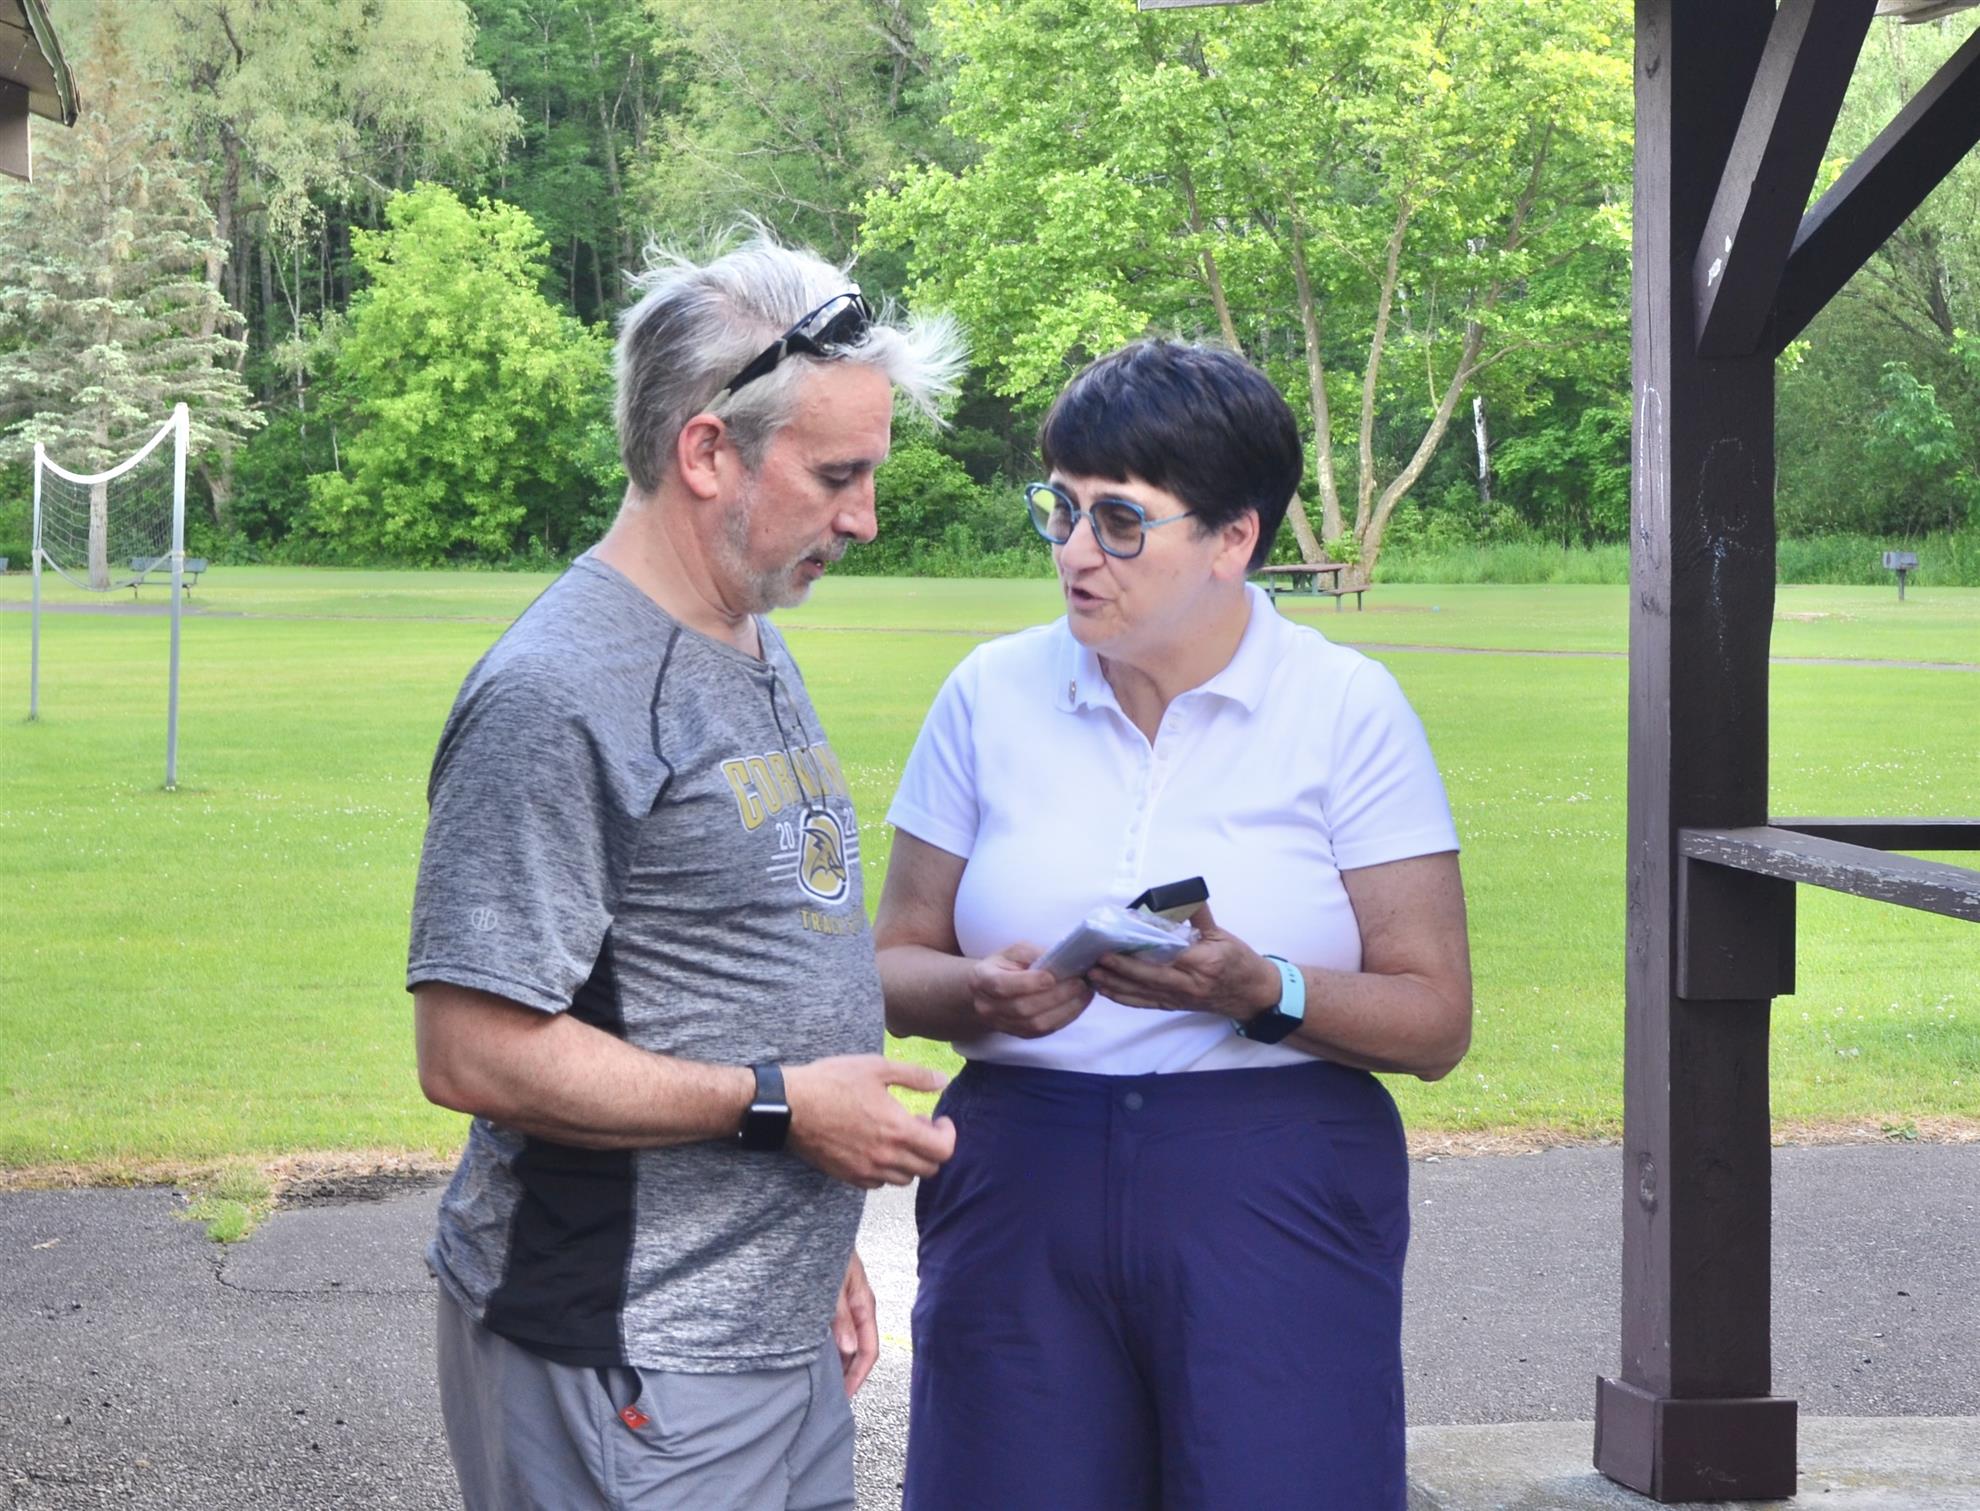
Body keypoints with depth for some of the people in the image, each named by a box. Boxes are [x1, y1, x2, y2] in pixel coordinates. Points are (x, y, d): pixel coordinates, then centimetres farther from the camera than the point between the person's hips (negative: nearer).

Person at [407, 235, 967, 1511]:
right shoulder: (557, 697, -18)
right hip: (626, 1374, -9)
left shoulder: (759, 651, 13)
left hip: (781, 1340, 9)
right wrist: (782, 1109, -17)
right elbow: (476, 1055, -22)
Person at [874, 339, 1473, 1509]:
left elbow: (1436, 1022, -2)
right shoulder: (993, 693, 8)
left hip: (1277, 1194, -2)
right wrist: (978, 994, -13)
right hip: (1022, 1184, 2)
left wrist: (1257, 992, -19)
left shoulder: (1347, 708, 0)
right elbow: (895, 963, 9)